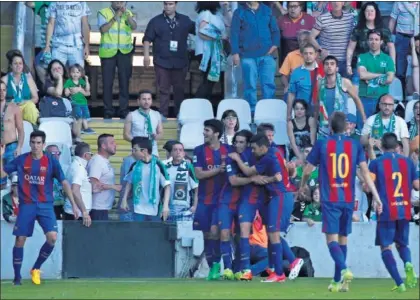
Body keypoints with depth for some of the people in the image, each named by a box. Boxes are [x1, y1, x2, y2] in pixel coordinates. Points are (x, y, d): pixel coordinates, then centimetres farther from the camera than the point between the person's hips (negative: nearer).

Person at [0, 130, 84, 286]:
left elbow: (64, 183, -4)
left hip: (45, 205, 0)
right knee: (20, 240, -2)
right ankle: (17, 276, 12)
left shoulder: (51, 161, -3)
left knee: (52, 237, -16)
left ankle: (36, 269, 5)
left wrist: (73, 204, -12)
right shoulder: (21, 160, 1)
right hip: (26, 205, 0)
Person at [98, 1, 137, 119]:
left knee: (124, 82, -1)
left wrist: (127, 14, -21)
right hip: (108, 52, -1)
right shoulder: (103, 13, 3)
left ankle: (124, 111, 3)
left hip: (124, 52, 1)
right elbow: (103, 29, -11)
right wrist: (115, 17, -19)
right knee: (107, 82, 1)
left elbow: (134, 27, -7)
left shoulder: (129, 14, 10)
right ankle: (108, 111, 6)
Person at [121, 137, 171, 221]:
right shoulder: (135, 166, 5)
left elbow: (167, 186, -5)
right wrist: (124, 200, 9)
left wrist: (166, 205, -12)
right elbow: (129, 183, 17)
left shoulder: (158, 166, -6)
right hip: (138, 211, 3)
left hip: (154, 211, -3)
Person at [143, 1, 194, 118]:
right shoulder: (155, 21, 4)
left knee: (179, 89, 7)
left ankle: (180, 114, 17)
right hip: (162, 61, -2)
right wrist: (146, 55, -7)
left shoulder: (185, 20, 9)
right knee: (163, 89, 0)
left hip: (180, 61, 2)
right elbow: (147, 39, 2)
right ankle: (163, 114, 3)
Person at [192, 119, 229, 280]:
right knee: (207, 234, 4)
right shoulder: (199, 151, 2)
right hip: (205, 200, 2)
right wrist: (219, 170, -17)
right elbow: (199, 174, -8)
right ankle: (212, 268, 14)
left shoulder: (228, 150, 1)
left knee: (215, 230, -15)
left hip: (222, 199, -2)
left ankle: (216, 265, -7)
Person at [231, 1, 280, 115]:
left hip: (267, 54, 1)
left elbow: (275, 30, 13)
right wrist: (235, 53, -6)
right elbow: (234, 33, 2)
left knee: (268, 83, -3)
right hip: (248, 55, -1)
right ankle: (251, 110, 7)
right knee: (250, 85, 1)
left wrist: (275, 45, -4)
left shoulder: (267, 11, 12)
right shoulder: (239, 12, 7)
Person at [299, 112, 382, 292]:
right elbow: (365, 171, -5)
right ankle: (338, 281, 17)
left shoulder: (322, 144, -2)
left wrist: (302, 186, 25)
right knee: (343, 238, 14)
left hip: (329, 199, -3)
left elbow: (308, 170, 4)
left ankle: (344, 270, -33)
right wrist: (376, 196, -5)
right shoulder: (355, 145, 2)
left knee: (332, 239, -6)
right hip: (348, 199, 3)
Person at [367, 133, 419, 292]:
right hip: (405, 211, 3)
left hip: (386, 212, -3)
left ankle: (399, 283, -11)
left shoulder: (376, 163, -4)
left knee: (386, 247, 3)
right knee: (402, 244, 19)